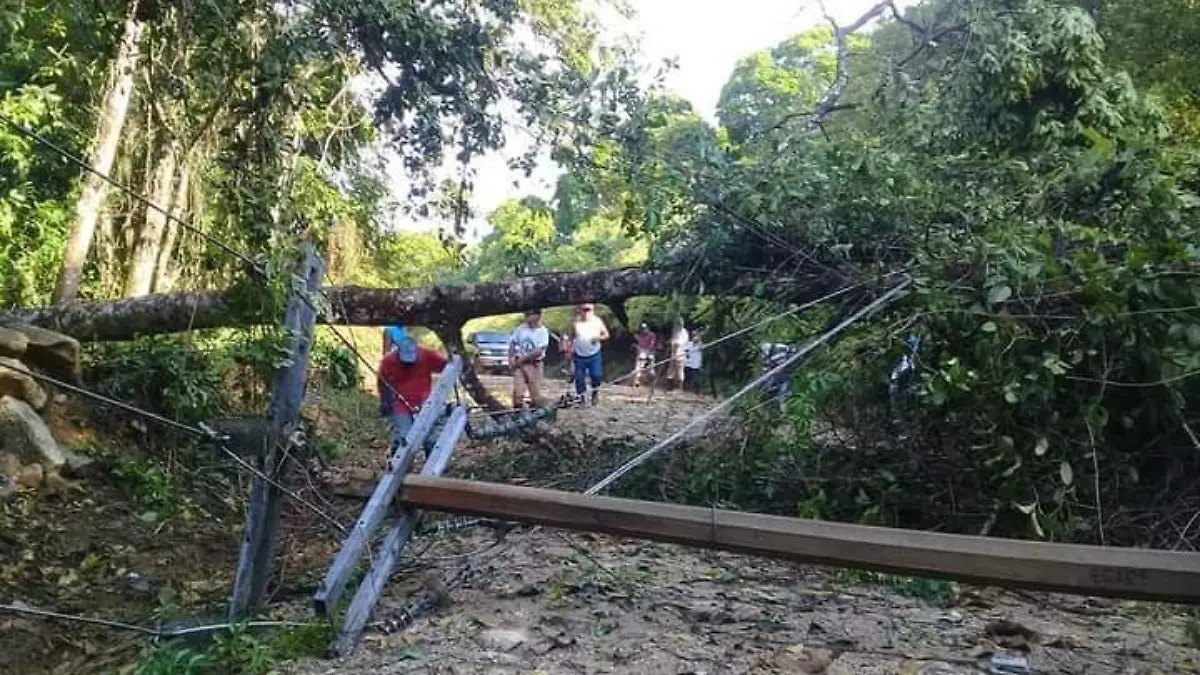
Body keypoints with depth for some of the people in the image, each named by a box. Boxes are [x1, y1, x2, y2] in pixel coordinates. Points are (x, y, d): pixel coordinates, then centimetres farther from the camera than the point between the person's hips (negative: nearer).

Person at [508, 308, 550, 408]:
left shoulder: (543, 331, -7)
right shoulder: (520, 329, 3)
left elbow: (538, 351, -14)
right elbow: (512, 344, 12)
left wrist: (522, 358, -14)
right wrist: (510, 358, -2)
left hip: (535, 365, -2)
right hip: (519, 364, 2)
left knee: (535, 392, 4)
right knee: (518, 391, -4)